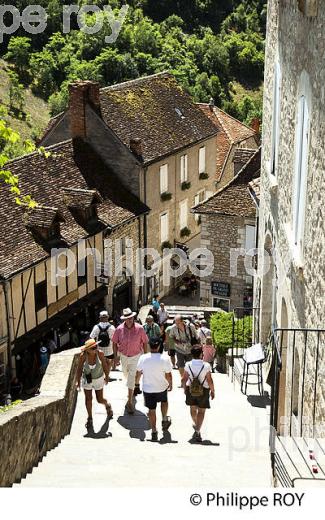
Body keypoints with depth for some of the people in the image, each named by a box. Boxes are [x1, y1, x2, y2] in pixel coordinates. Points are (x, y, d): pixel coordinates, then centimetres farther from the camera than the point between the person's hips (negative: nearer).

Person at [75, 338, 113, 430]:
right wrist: (77, 381, -10)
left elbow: (104, 365, -8)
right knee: (88, 399, 6)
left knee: (100, 400, 9)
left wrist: (107, 376, 4)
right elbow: (79, 368, -10)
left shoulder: (100, 353, -24)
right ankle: (90, 418, 27)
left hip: (98, 378, 0)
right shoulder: (83, 356, -24)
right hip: (87, 379, 0)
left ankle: (107, 405, 45)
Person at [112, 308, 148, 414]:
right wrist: (115, 356, -2)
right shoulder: (119, 329, -15)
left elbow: (145, 342, -6)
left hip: (136, 356, -3)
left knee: (132, 376, -10)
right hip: (123, 356, 3)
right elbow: (115, 343, -2)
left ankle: (129, 402, -5)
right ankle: (135, 387, 58)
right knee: (126, 374, 24)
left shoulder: (139, 329, -18)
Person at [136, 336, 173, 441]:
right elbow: (168, 375, -11)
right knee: (164, 401, 32)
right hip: (161, 388, 0)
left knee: (152, 410, 12)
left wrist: (137, 381, 19)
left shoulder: (143, 358, -14)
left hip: (148, 389, 0)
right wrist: (170, 384, 8)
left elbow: (138, 373, -1)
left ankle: (154, 432, 17)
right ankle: (164, 420, 36)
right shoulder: (164, 359, -19)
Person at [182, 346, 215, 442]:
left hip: (190, 389, 3)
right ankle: (197, 431, 6)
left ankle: (196, 425, 45)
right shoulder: (206, 366, -22)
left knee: (193, 409, 25)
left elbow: (184, 379, -5)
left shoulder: (188, 365, -14)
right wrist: (212, 391, 0)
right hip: (203, 391, -3)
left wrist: (185, 389, 12)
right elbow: (210, 381, -16)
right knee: (201, 411, 11)